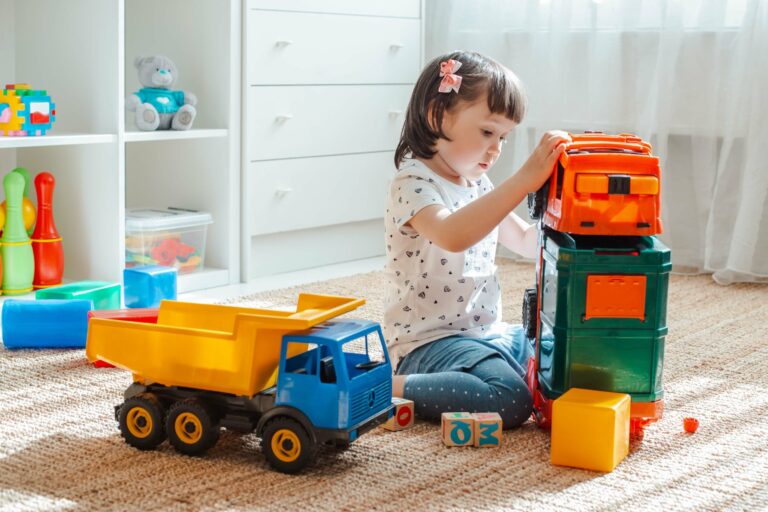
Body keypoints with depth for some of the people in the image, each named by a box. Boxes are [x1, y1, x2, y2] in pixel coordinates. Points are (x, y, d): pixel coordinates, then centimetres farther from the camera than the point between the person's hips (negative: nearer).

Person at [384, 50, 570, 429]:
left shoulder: (480, 185, 13)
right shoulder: (414, 183, -16)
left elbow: (528, 242, 21)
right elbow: (452, 236, -38)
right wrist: (524, 179, -40)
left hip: (489, 333, 10)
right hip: (429, 341, -10)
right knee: (511, 401, -28)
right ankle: (386, 388, -15)